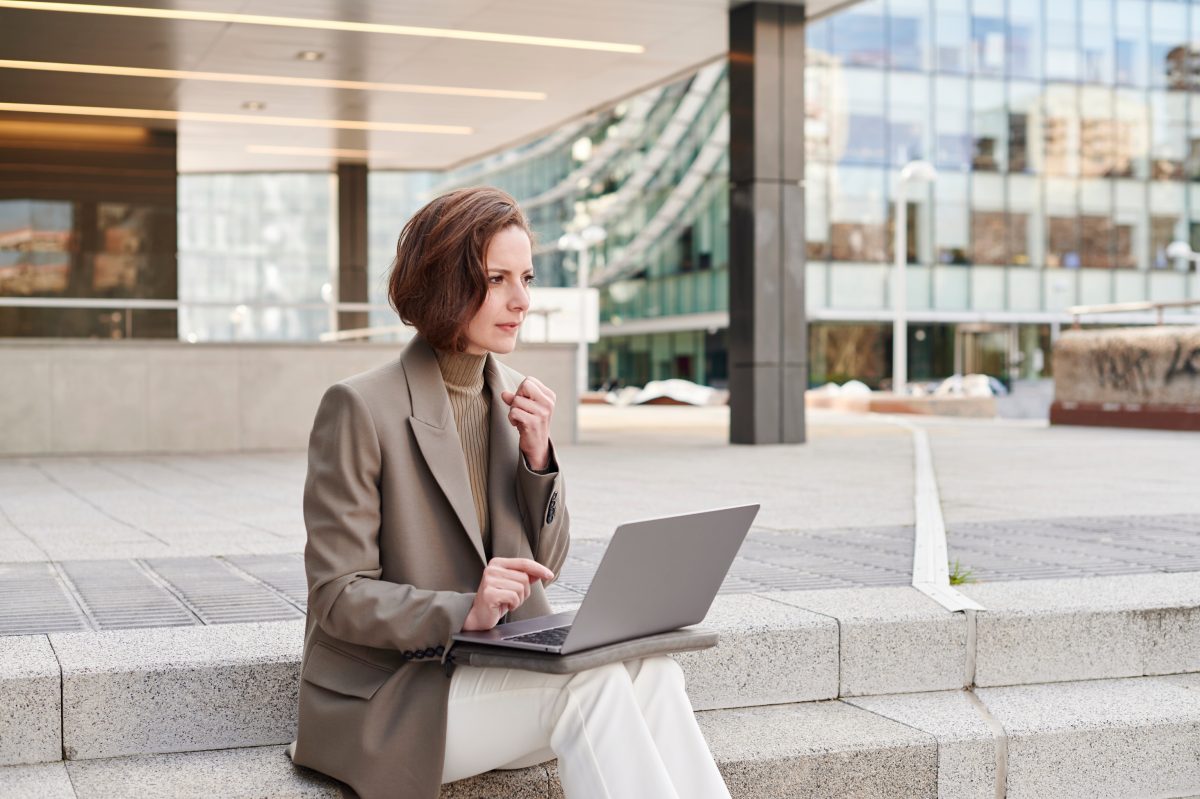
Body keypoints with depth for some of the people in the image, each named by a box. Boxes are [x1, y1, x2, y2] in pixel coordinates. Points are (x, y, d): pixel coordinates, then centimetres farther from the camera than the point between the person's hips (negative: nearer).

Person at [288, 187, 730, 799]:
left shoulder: (514, 398, 8)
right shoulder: (360, 406, -12)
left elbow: (545, 564, 11)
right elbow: (338, 596, -13)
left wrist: (538, 455, -6)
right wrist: (463, 612, -28)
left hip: (495, 672, 6)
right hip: (382, 698, -5)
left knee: (651, 673, -23)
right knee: (589, 680, -29)